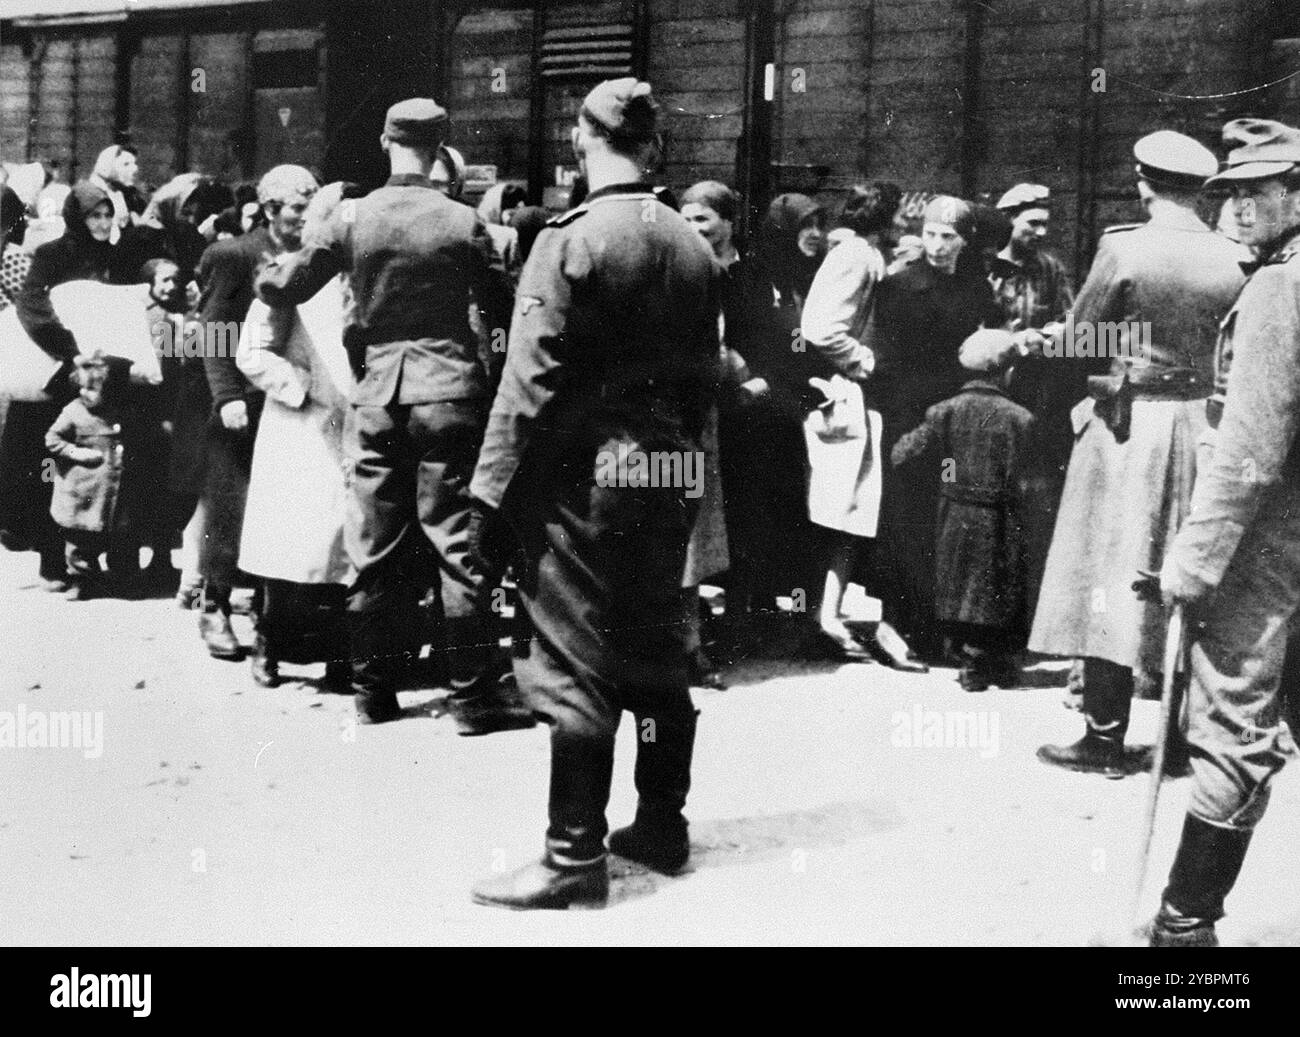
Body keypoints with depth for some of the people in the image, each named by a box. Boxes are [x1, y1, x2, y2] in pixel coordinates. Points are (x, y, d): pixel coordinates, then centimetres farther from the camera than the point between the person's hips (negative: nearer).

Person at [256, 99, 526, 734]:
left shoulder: (352, 218, -2)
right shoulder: (463, 222, -5)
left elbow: (282, 289, 1)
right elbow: (501, 311, 2)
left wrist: (268, 271, 23)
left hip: (376, 396, 2)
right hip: (448, 392, -2)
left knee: (375, 550, 9)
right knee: (457, 546, 1)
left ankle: (373, 692, 17)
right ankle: (473, 696, 4)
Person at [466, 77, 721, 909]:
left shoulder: (571, 239, -12)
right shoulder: (693, 247, 5)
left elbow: (532, 380, -15)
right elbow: (703, 373, 9)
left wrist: (494, 490, -10)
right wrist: (683, 453, 17)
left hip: (586, 473, -6)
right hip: (670, 469, 6)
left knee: (575, 665, 0)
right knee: (656, 648, 16)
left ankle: (575, 857, 6)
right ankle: (662, 823, 27)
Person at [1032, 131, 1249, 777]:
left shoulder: (1124, 247, -12)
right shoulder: (1233, 259, -1)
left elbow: (1079, 335, -7)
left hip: (1126, 424, -4)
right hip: (1201, 426, 4)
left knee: (1112, 578, 3)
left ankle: (1106, 740, 6)